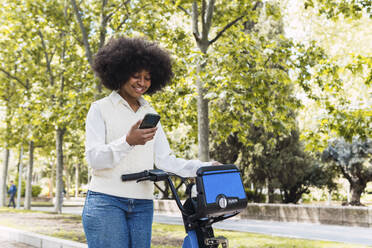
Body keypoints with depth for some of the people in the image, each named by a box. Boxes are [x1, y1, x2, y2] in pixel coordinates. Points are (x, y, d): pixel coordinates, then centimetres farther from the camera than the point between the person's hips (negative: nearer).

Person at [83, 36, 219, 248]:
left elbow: (164, 160, 9)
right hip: (106, 202, -4)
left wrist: (205, 168, -4)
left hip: (142, 205, 5)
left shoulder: (150, 114, 16)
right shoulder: (101, 109, 2)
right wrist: (128, 141, -26)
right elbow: (93, 158, -9)